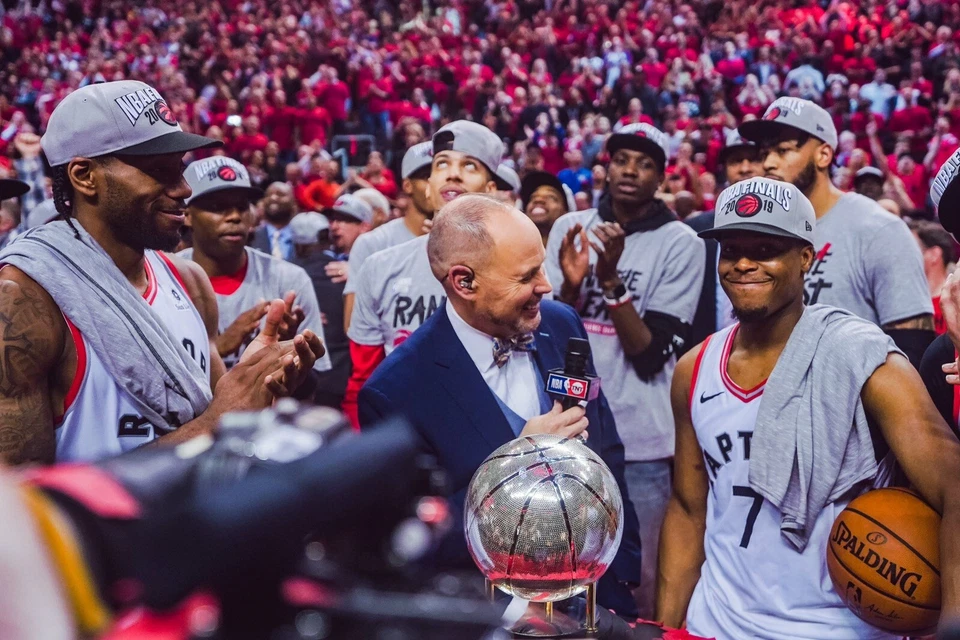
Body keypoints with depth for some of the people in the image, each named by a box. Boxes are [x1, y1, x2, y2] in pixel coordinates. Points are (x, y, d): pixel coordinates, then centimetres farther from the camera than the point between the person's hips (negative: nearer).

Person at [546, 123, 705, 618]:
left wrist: (610, 279, -20)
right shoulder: (570, 228, 5)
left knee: (640, 583, 1)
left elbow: (650, 355, -10)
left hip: (641, 440, -3)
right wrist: (572, 284, -13)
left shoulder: (681, 244, -5)